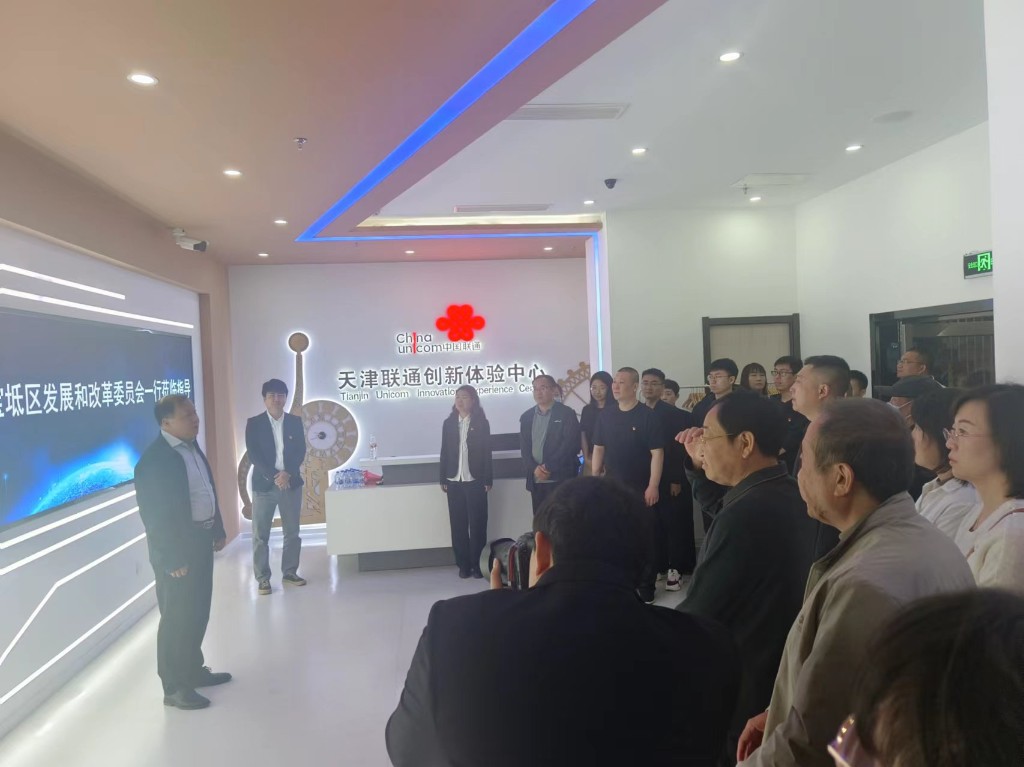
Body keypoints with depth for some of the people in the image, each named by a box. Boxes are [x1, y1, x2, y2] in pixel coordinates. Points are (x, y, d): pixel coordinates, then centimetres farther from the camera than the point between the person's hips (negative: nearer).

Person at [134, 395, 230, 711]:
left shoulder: (191, 445, 6)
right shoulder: (154, 460, -21)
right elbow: (153, 515, -21)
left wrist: (218, 529, 16)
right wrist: (170, 559, -20)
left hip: (200, 541, 8)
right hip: (177, 550, -8)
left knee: (198, 613, 19)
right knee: (176, 618, 3)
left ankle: (193, 670, 34)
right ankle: (174, 687, 16)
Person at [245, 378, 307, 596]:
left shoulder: (295, 422, 6)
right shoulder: (254, 423, 0)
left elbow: (301, 451, 1)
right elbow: (253, 454, -7)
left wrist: (287, 474, -14)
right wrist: (274, 476, -16)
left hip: (291, 483, 2)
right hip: (264, 484, -2)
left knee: (292, 532, 8)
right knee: (260, 534, 0)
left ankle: (290, 572, 19)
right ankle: (262, 578, 8)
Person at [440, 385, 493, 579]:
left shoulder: (481, 423, 1)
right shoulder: (448, 423, 9)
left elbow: (487, 452, -1)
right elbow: (444, 452, 8)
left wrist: (488, 480, -6)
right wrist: (443, 479, 4)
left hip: (475, 481, -2)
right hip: (454, 481, 3)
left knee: (477, 523, -1)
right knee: (458, 524, 5)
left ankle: (477, 564, 7)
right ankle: (463, 564, 12)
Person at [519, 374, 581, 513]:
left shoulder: (566, 413, 0)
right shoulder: (526, 417, 14)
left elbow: (571, 444, -8)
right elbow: (524, 447, 9)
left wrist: (548, 468, -13)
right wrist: (534, 468, -9)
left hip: (561, 479, -4)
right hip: (536, 480, 4)